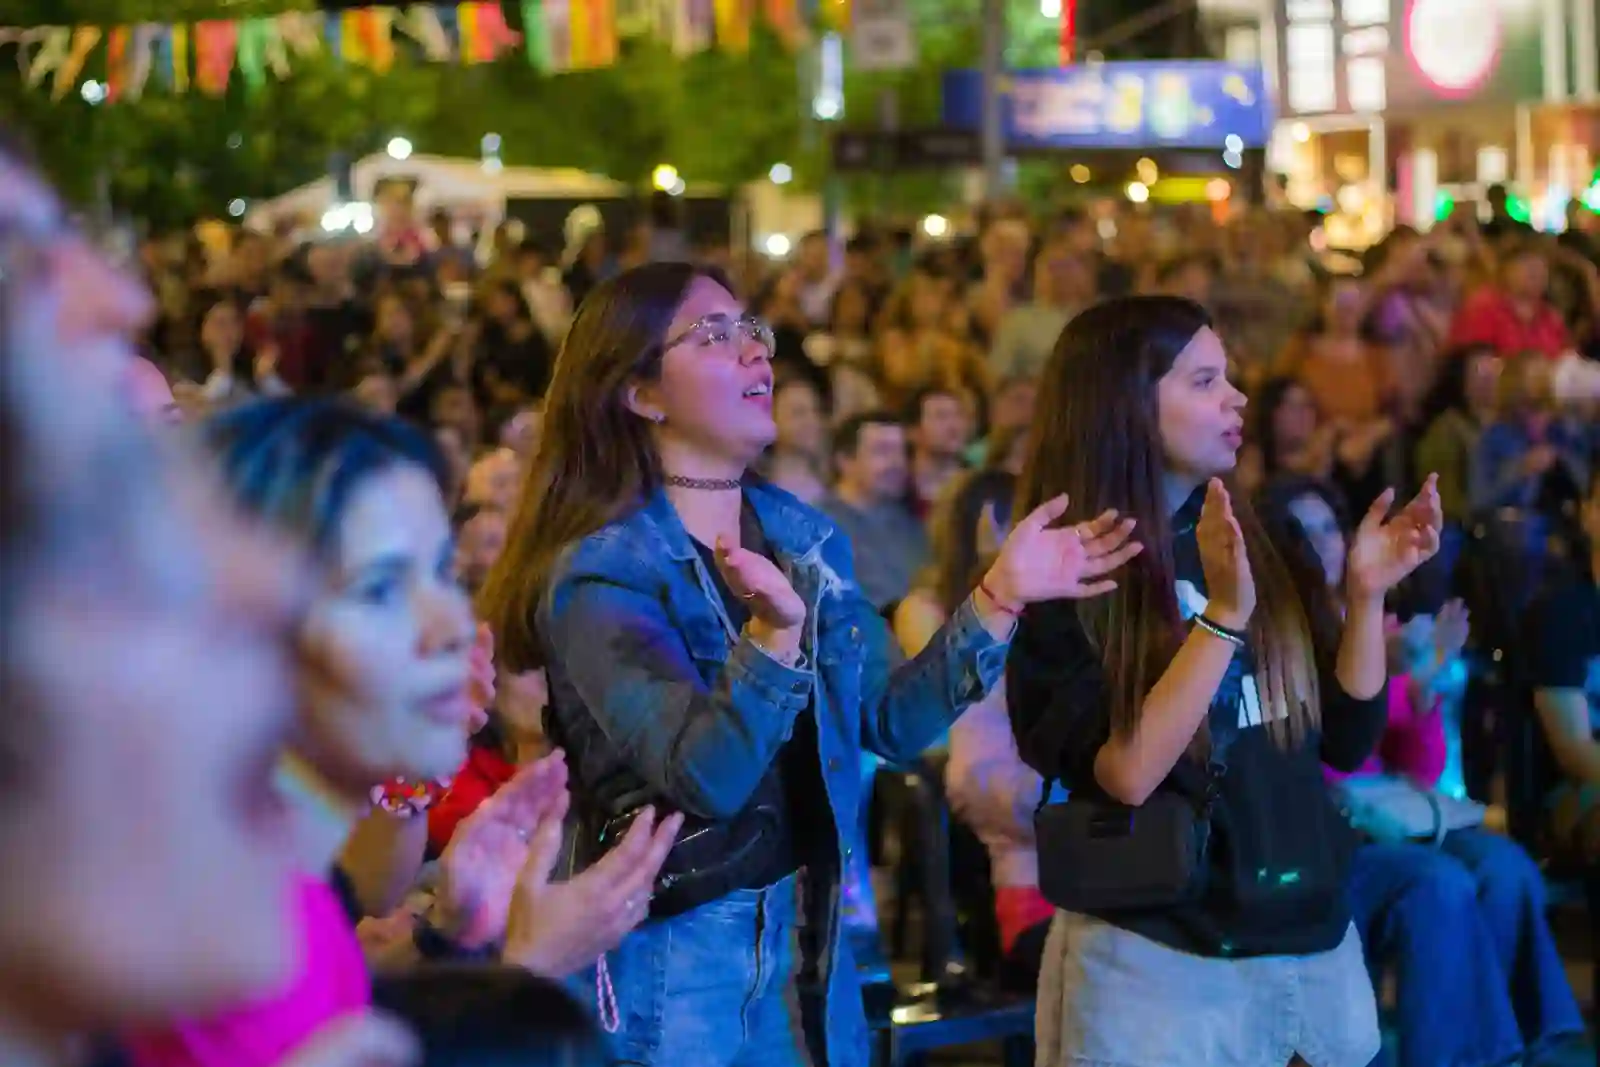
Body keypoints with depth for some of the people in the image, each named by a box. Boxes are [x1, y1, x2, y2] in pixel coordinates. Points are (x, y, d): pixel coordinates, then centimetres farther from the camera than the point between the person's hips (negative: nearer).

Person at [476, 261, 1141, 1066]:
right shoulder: (597, 570, -14)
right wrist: (774, 632, -40)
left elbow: (889, 720, 7)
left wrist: (999, 597, -2)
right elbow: (705, 779, -24)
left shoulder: (805, 537, 6)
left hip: (805, 934, 6)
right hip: (668, 947, -6)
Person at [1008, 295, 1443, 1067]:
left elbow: (1346, 738, 7)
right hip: (1155, 959, -5)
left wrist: (1366, 594, -5)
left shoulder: (1250, 542, 7)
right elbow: (1122, 773, -20)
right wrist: (1224, 616, -25)